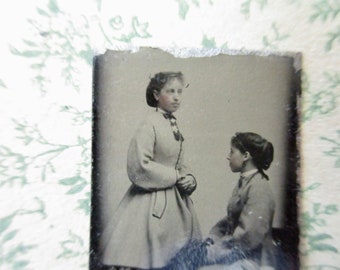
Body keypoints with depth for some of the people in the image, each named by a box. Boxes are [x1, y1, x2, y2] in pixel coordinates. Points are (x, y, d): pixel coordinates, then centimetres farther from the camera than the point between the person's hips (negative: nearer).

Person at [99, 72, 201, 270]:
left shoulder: (174, 126, 9)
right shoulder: (150, 124, -15)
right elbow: (139, 168, -21)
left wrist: (190, 179, -4)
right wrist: (176, 177, -13)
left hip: (176, 202, 8)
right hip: (153, 204, -8)